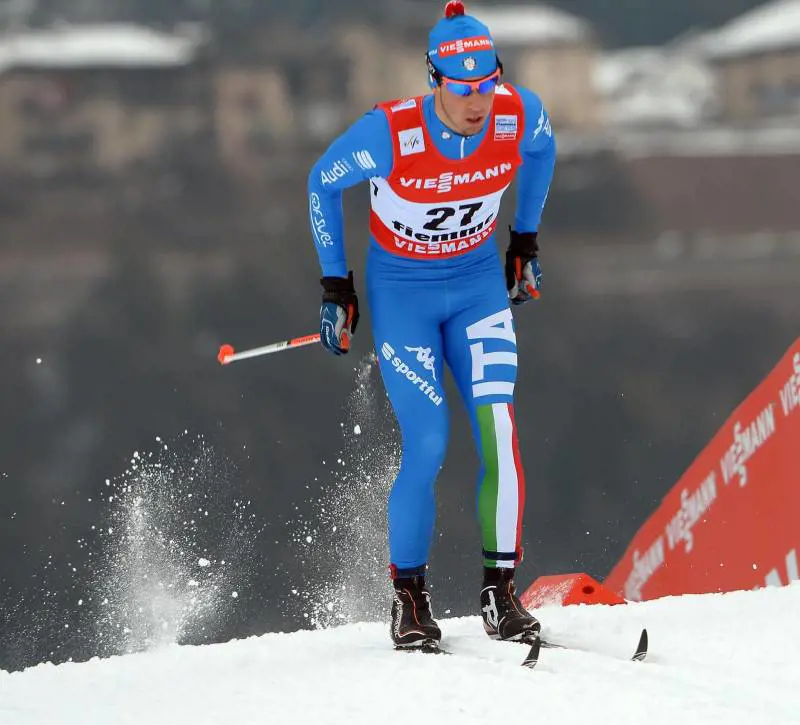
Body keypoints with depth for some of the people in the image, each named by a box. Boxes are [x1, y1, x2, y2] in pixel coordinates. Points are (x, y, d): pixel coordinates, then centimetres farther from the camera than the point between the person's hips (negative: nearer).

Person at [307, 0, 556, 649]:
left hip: (479, 285, 3)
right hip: (402, 293, -3)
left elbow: (542, 150, 9)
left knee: (499, 431, -14)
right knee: (428, 445, -13)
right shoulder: (391, 133, -27)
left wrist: (526, 240, 14)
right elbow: (323, 183, -7)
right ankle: (409, 596, 5)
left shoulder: (520, 116, -18)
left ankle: (501, 591, -4)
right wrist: (335, 287, -4)